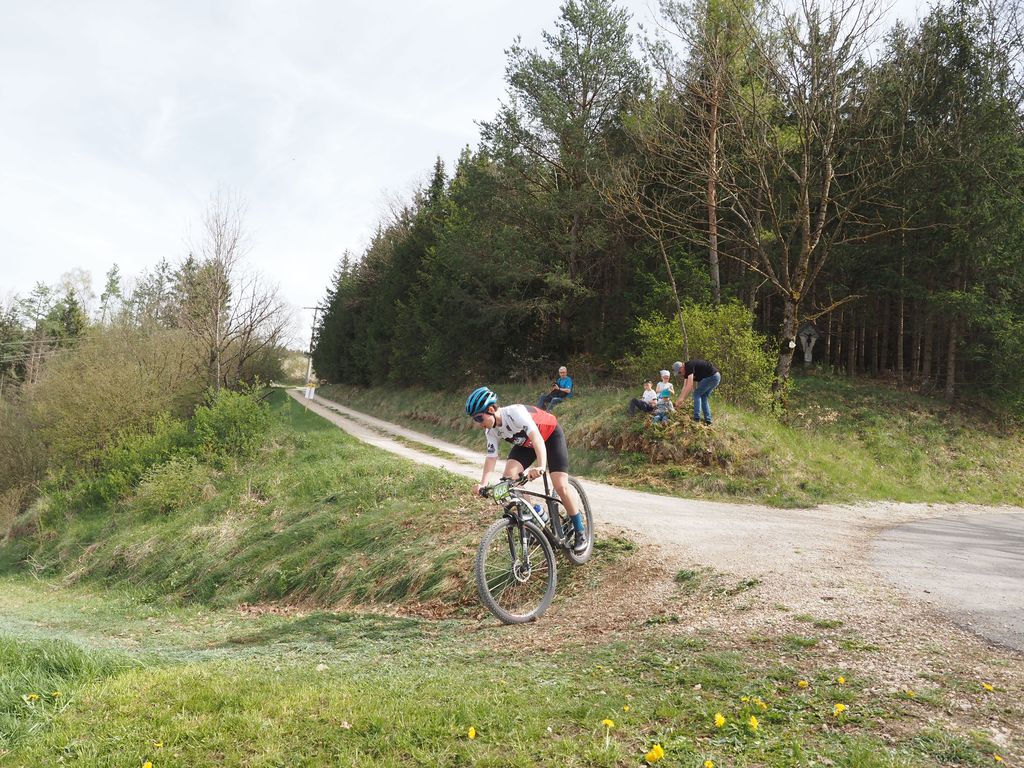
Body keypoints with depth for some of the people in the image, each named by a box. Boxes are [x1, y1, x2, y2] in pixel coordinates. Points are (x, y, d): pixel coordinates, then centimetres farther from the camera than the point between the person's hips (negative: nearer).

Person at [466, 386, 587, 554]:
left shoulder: (514, 412, -38)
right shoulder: (491, 429, -16)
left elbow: (536, 437, -49)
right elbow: (491, 455, -16)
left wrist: (541, 466, -64)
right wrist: (483, 483, -31)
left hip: (550, 436, -6)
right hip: (525, 443, 6)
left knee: (561, 486, -15)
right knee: (508, 477, -17)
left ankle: (580, 533, 4)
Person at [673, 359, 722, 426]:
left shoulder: (689, 366, -18)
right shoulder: (686, 371, 12)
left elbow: (690, 385, -24)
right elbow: (685, 386, 15)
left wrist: (682, 398, -22)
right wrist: (679, 400, 11)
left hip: (712, 376, -10)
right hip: (716, 377, 10)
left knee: (697, 394, -6)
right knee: (703, 397, 13)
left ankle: (696, 419, -10)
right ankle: (708, 421, 11)